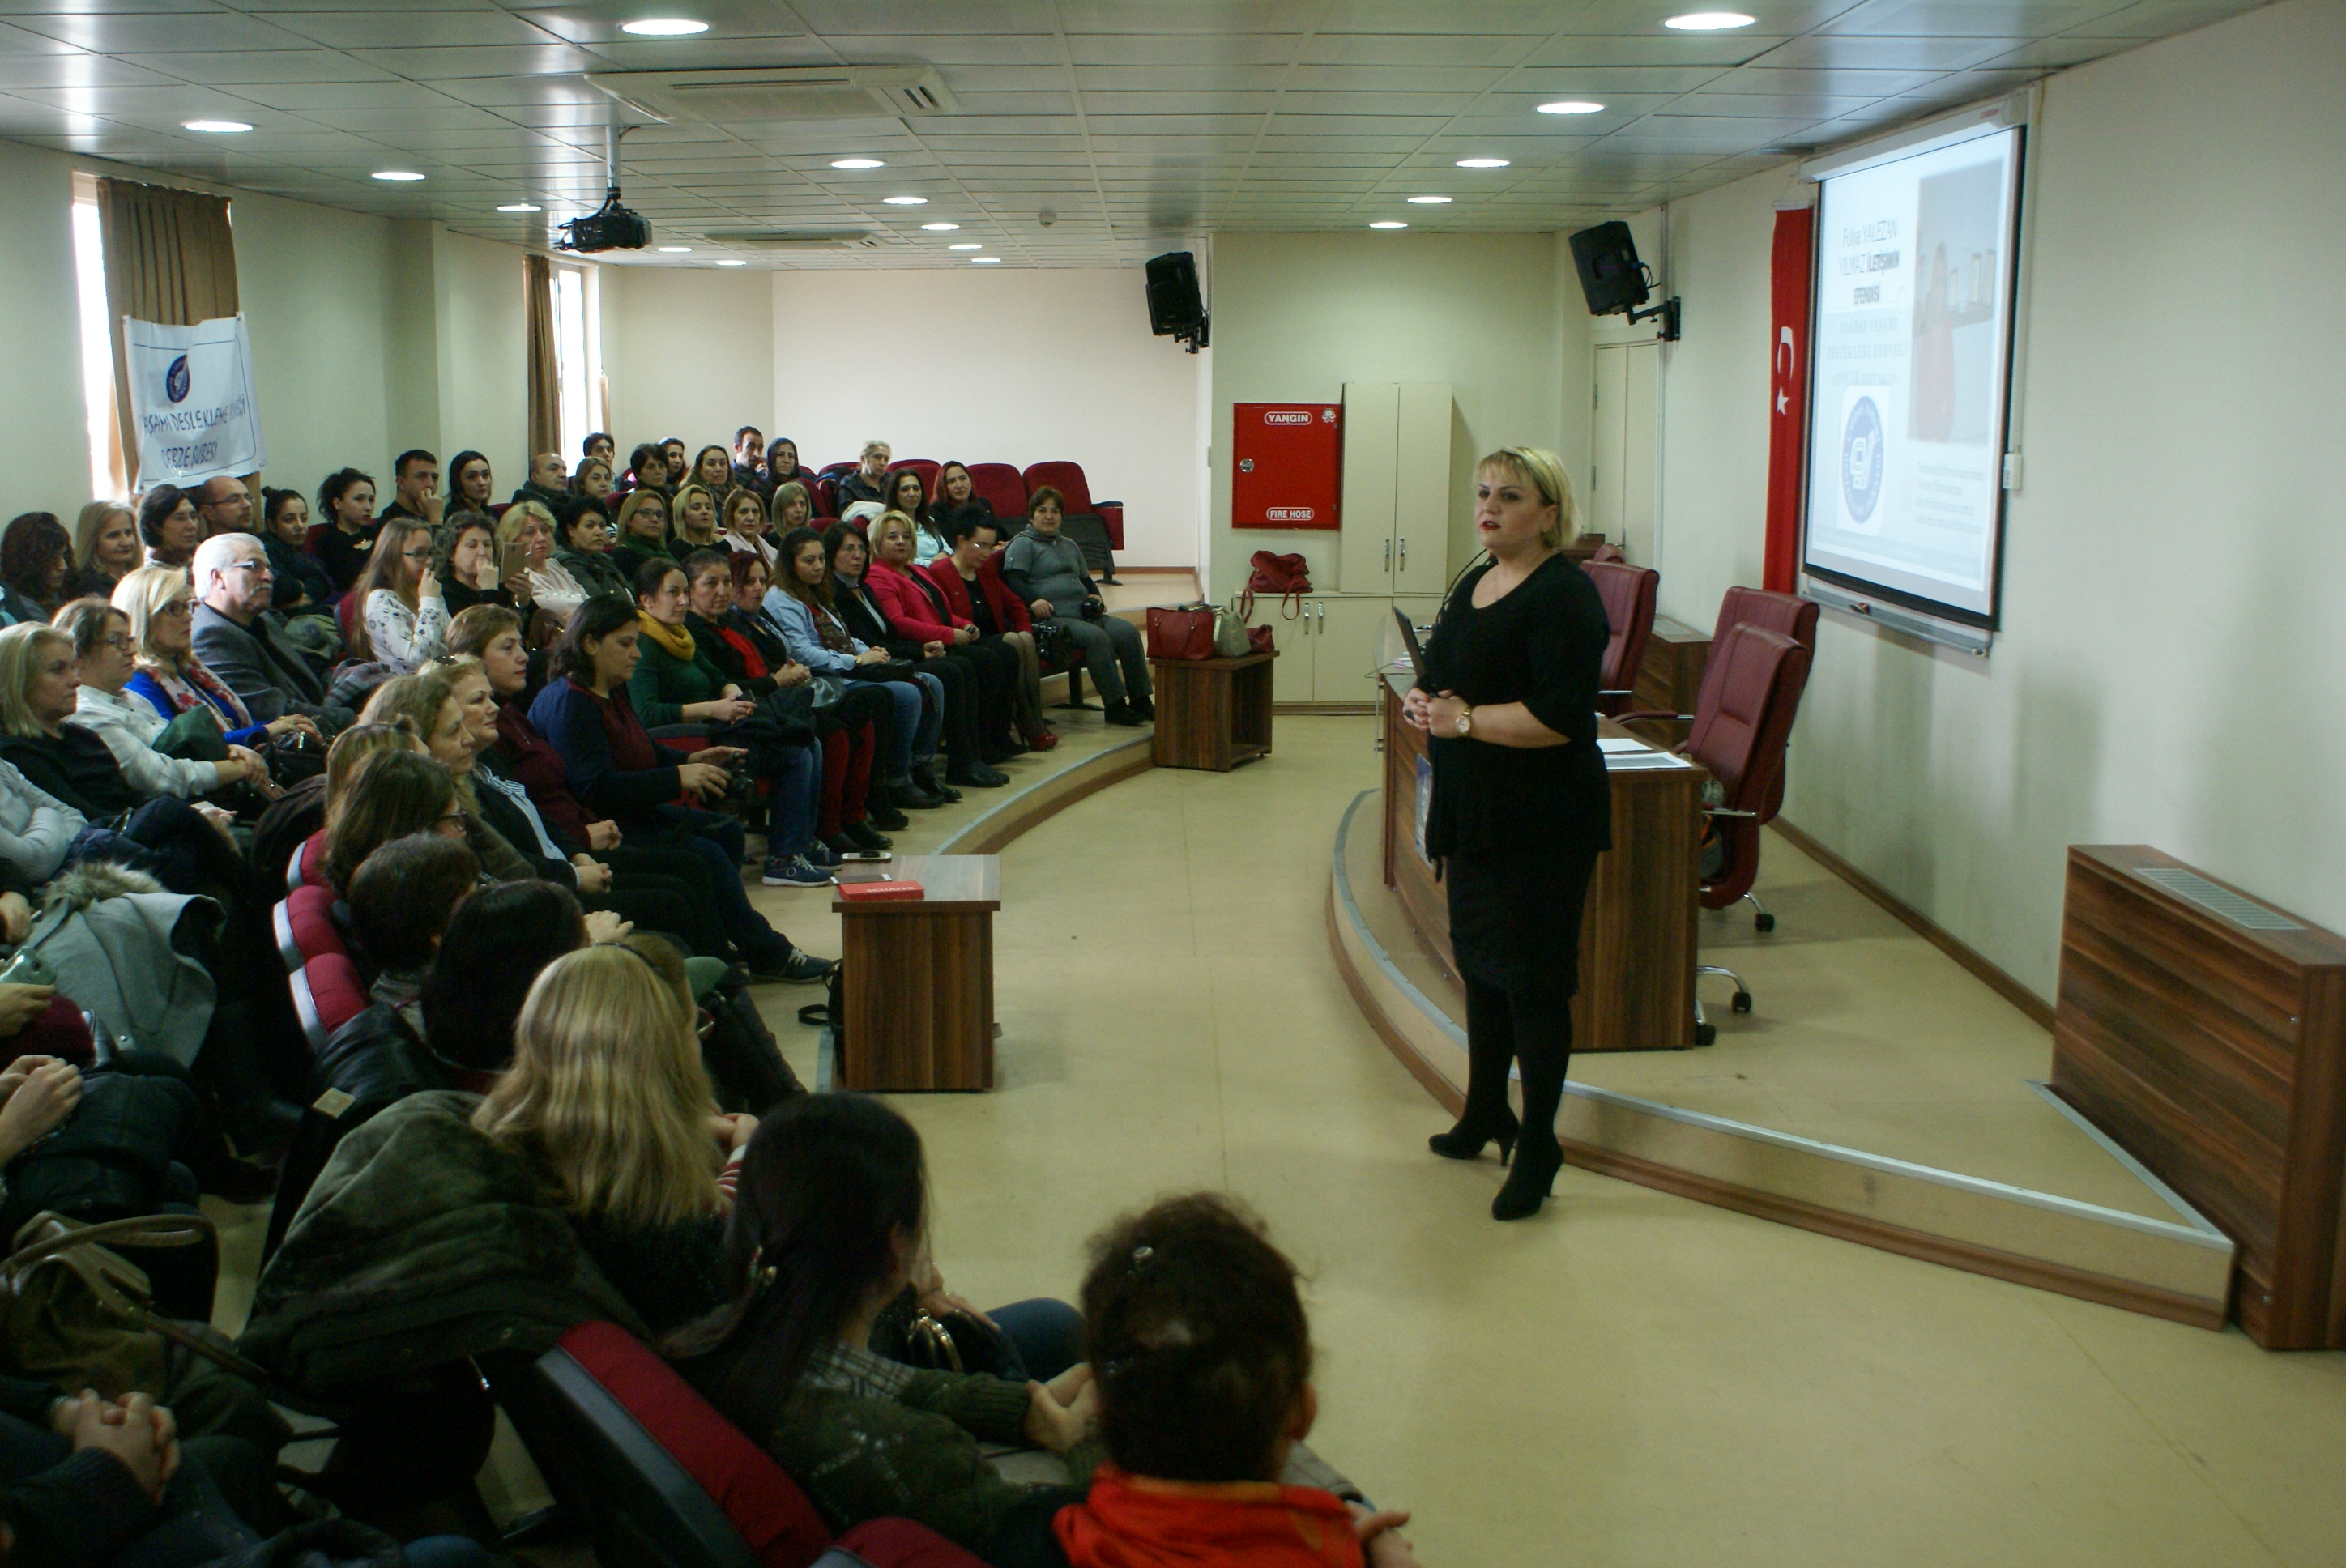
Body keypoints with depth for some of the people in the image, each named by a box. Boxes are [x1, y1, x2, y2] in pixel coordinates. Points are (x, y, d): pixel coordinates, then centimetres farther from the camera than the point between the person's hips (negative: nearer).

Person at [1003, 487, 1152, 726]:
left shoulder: (1069, 545, 31)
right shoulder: (1023, 544, 7)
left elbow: (1085, 579, 38)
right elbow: (1013, 581, -7)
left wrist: (1095, 596, 15)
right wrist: (1033, 601, -25)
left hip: (1083, 614, 7)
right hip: (1051, 617, -7)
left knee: (1128, 632, -17)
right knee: (1097, 637, -32)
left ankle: (1141, 701, -16)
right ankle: (1115, 707, -29)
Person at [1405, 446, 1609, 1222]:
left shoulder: (1563, 596, -16)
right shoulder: (1475, 583, 12)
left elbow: (1560, 716, -24)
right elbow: (1446, 675, 22)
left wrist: (1465, 720, -22)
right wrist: (1422, 700, 0)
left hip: (1540, 825, -9)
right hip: (1474, 811, 9)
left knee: (1533, 980, -1)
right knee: (1478, 960, 19)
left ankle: (1538, 1148, 10)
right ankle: (1486, 1112, 35)